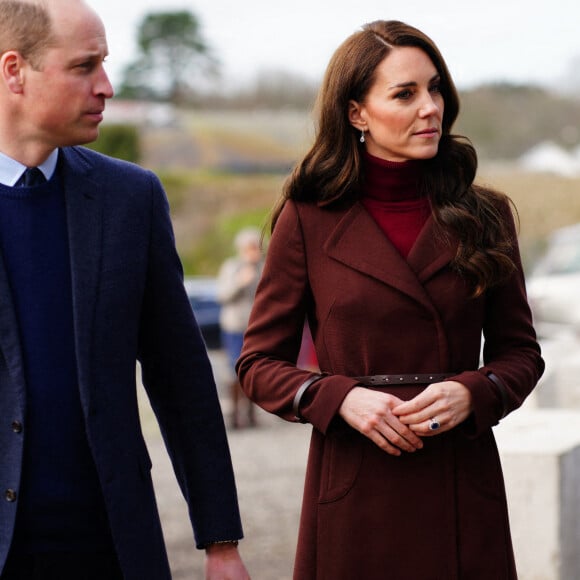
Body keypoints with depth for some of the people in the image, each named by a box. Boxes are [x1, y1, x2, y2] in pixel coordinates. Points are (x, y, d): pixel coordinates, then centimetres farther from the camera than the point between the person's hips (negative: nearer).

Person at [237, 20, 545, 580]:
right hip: (355, 487, -1)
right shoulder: (309, 217, 0)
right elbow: (259, 363, 3)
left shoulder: (484, 215, 5)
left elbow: (519, 351, 10)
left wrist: (472, 394, -10)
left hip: (462, 486, 2)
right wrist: (341, 398, -14)